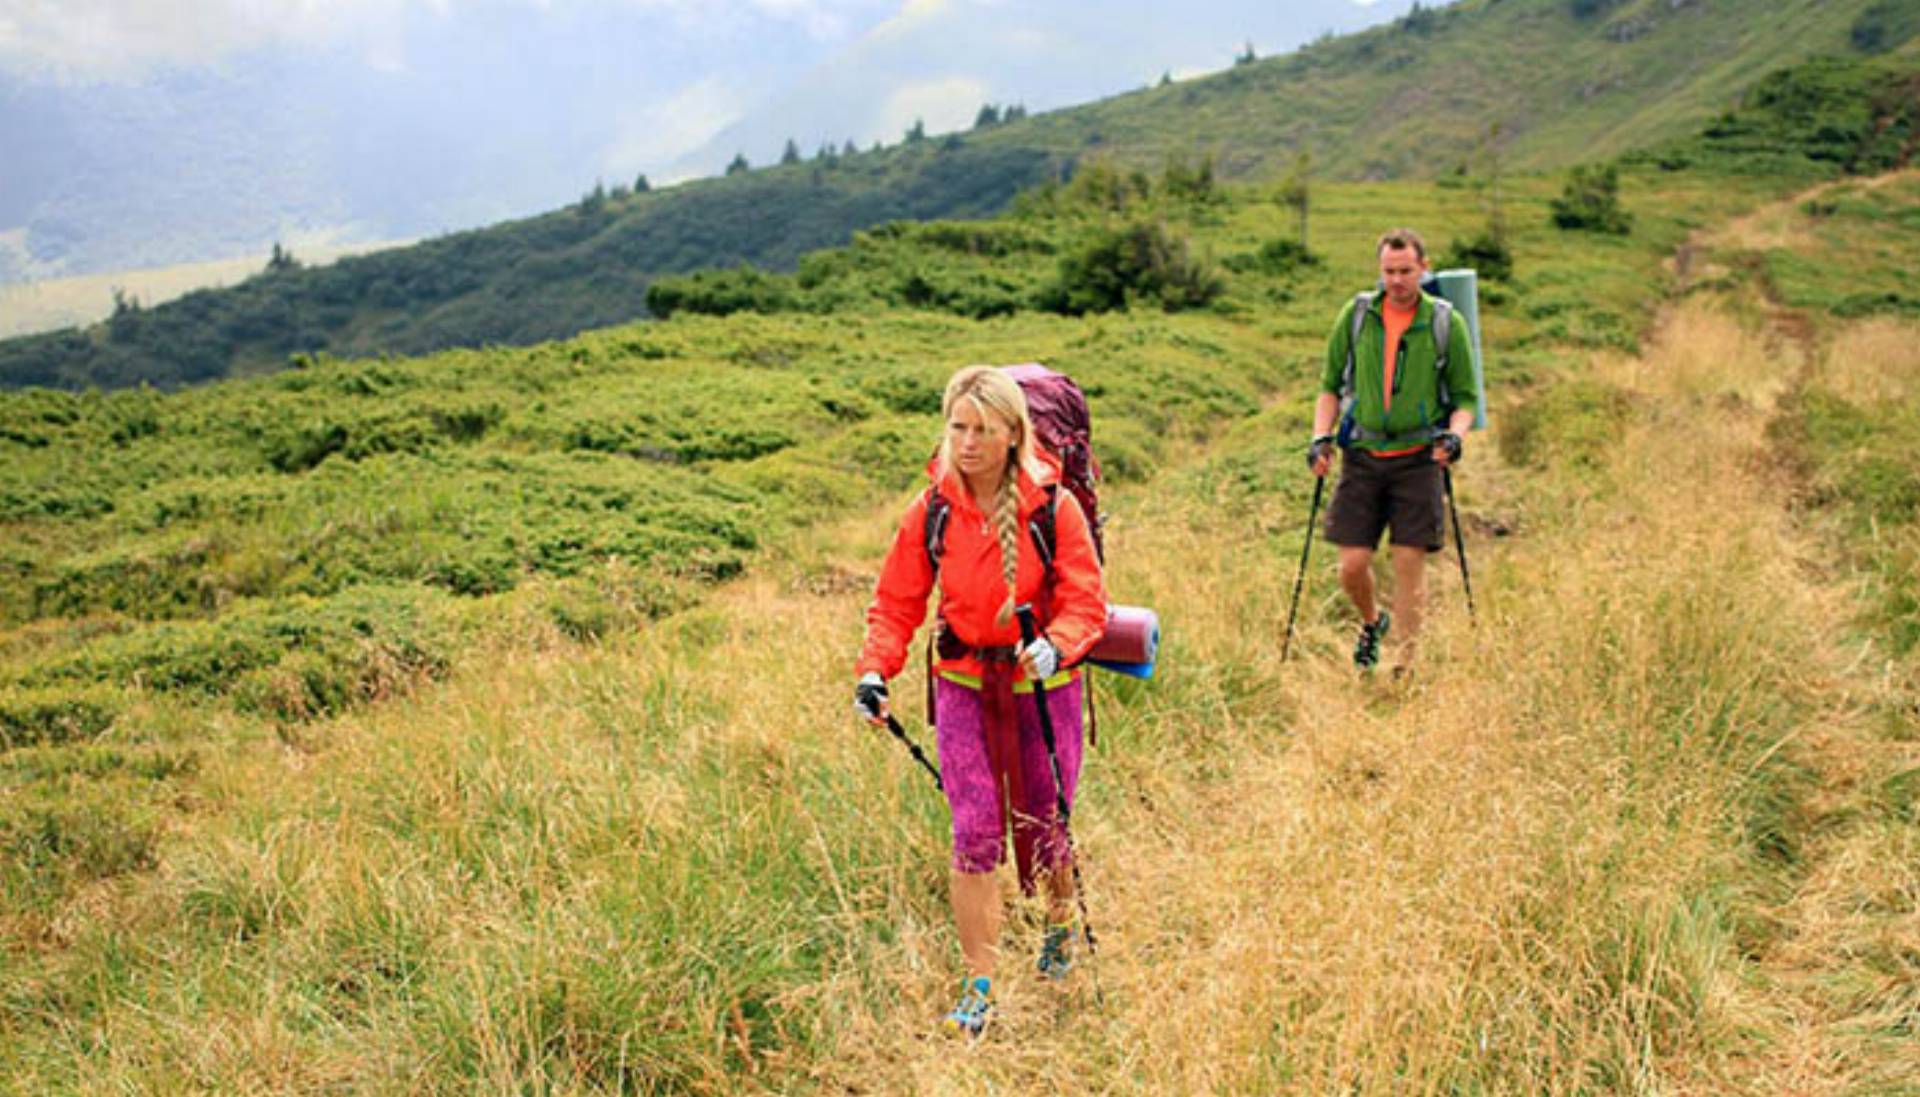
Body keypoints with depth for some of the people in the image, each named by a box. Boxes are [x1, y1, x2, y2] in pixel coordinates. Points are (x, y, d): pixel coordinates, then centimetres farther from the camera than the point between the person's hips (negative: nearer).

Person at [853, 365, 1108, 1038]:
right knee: (975, 834, -4)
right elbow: (897, 604, 0)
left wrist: (1053, 646, -32)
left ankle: (1061, 922, 44)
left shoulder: (1053, 506, -12)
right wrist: (875, 670, -15)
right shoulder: (932, 511, -6)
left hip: (1043, 685, -1)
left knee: (1043, 826, 10)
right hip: (963, 685, 1)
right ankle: (979, 986, 8)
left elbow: (1085, 603, -12)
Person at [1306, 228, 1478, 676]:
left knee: (1409, 563, -4)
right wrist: (1321, 436, -1)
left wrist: (1453, 434, -12)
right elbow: (1331, 385, 13)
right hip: (1362, 455, 2)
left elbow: (1465, 397, 8)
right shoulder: (1356, 315, 5)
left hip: (1418, 458, -1)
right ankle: (1373, 622, 33)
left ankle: (1405, 666, 9)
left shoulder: (1446, 324, 1)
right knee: (1352, 566, -1)